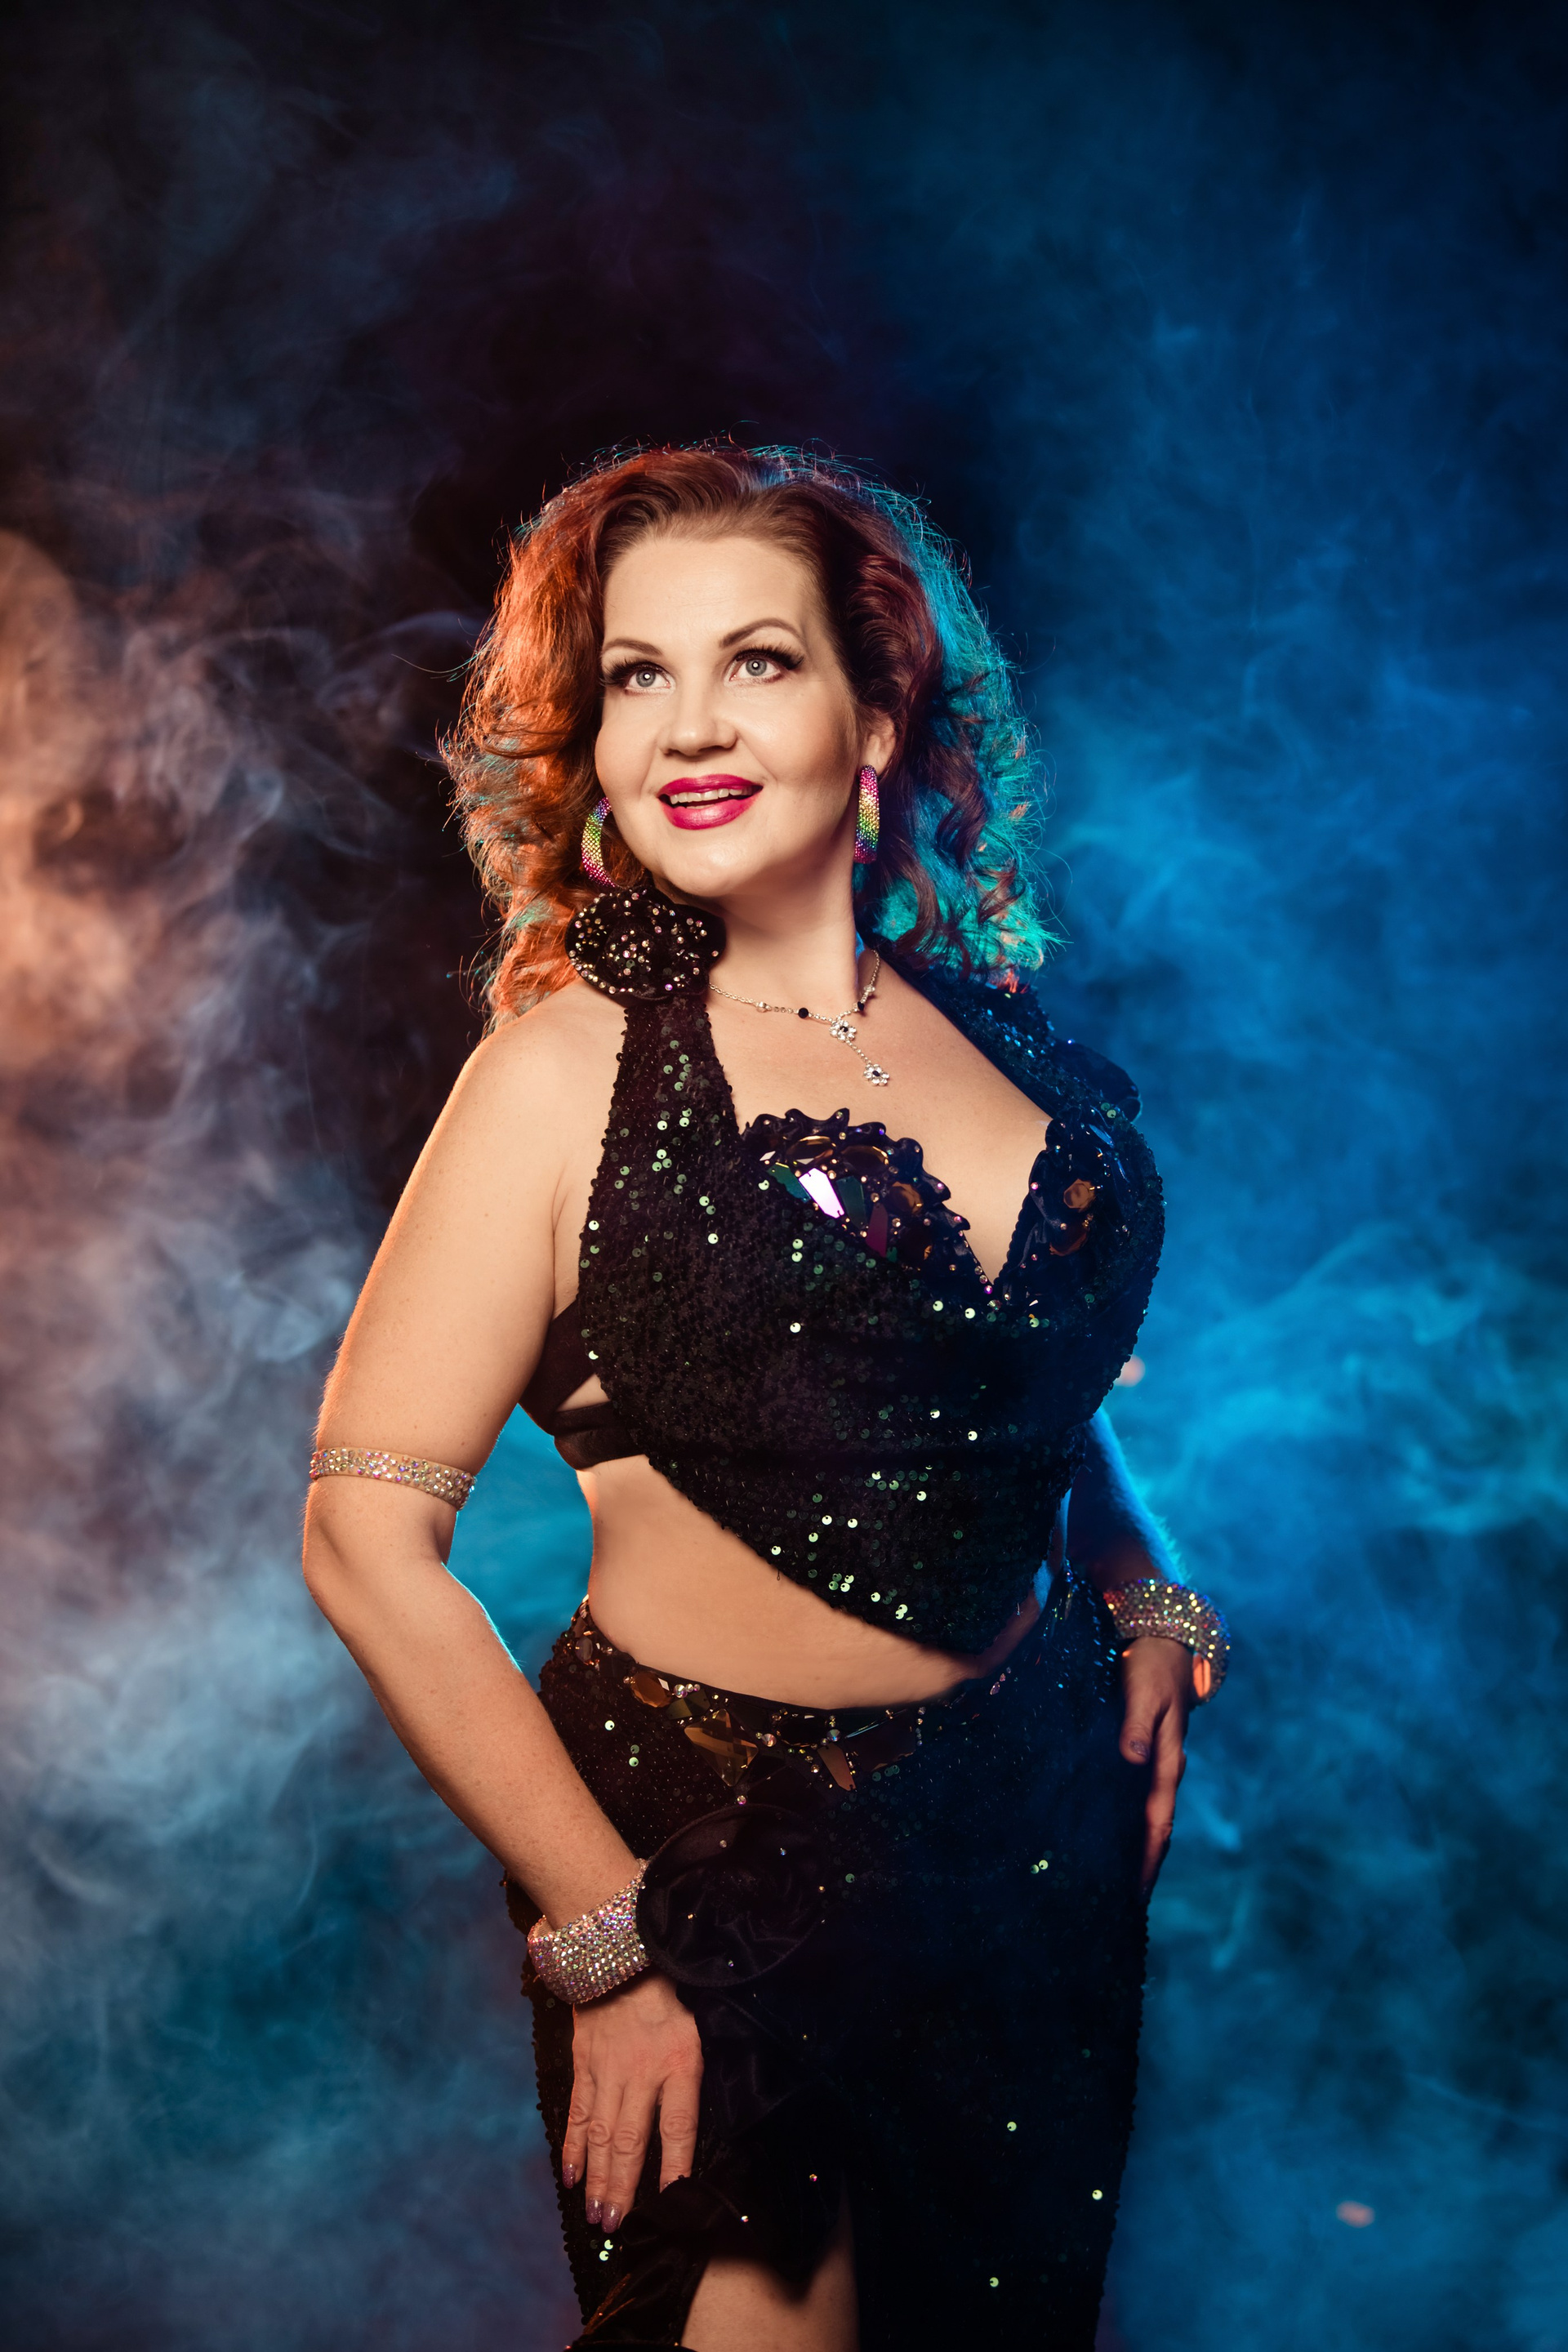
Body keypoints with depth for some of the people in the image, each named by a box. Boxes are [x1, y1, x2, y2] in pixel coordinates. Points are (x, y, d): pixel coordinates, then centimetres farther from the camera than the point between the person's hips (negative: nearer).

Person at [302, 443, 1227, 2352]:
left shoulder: (989, 1027, 1)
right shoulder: (576, 1068, -15)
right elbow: (369, 1538, -17)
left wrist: (1144, 1598, 3)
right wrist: (608, 1940, -15)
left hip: (1043, 1818, 6)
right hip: (722, 1853, -5)